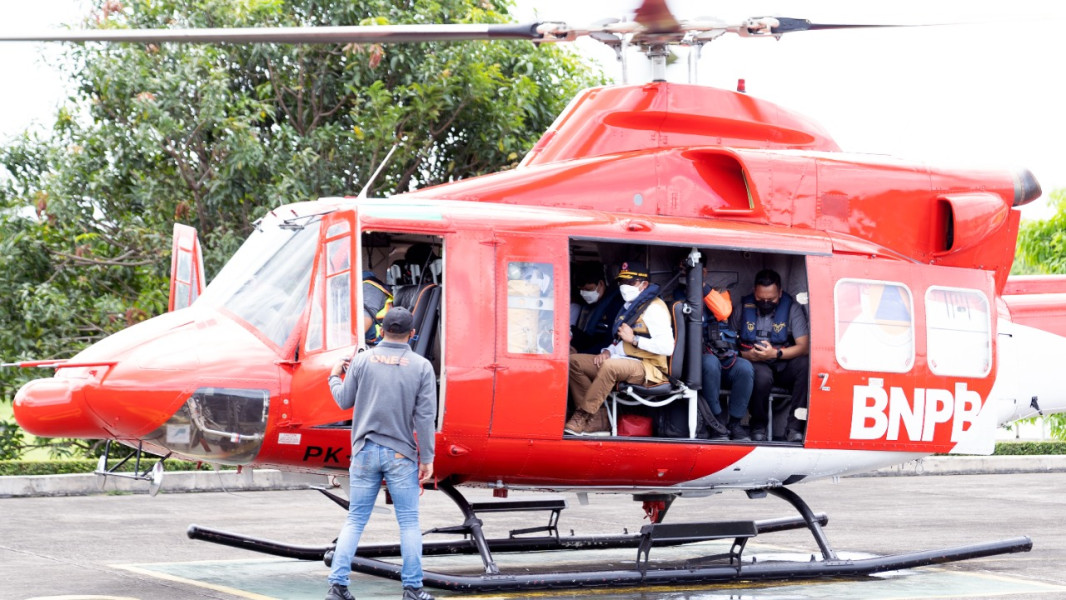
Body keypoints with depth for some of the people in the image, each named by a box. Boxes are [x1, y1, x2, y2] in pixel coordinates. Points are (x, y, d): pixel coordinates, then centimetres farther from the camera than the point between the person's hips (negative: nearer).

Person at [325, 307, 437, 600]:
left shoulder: (362, 360, -1)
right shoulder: (421, 366, -5)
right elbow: (425, 416, -7)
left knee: (355, 520, 8)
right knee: (409, 522, 6)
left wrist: (334, 376, 27)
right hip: (401, 455, -2)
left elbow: (345, 401, 8)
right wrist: (427, 458, -3)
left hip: (365, 452, 2)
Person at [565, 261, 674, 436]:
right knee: (575, 361, -3)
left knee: (611, 366, -38)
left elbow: (667, 347, -20)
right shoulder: (628, 307, 21)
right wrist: (608, 351, 7)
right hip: (624, 362, 10)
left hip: (648, 368, -10)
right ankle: (598, 419, -13)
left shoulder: (653, 308, -8)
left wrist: (633, 339, -16)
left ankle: (583, 416, -27)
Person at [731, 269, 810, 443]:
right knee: (763, 376, -38)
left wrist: (776, 354, -22)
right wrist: (745, 354, -15)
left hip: (783, 366, 1)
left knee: (805, 365, -32)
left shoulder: (791, 307, -1)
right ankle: (758, 426, -10)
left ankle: (794, 427, -25)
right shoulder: (743, 307, 3)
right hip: (753, 364, -1)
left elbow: (804, 346, -9)